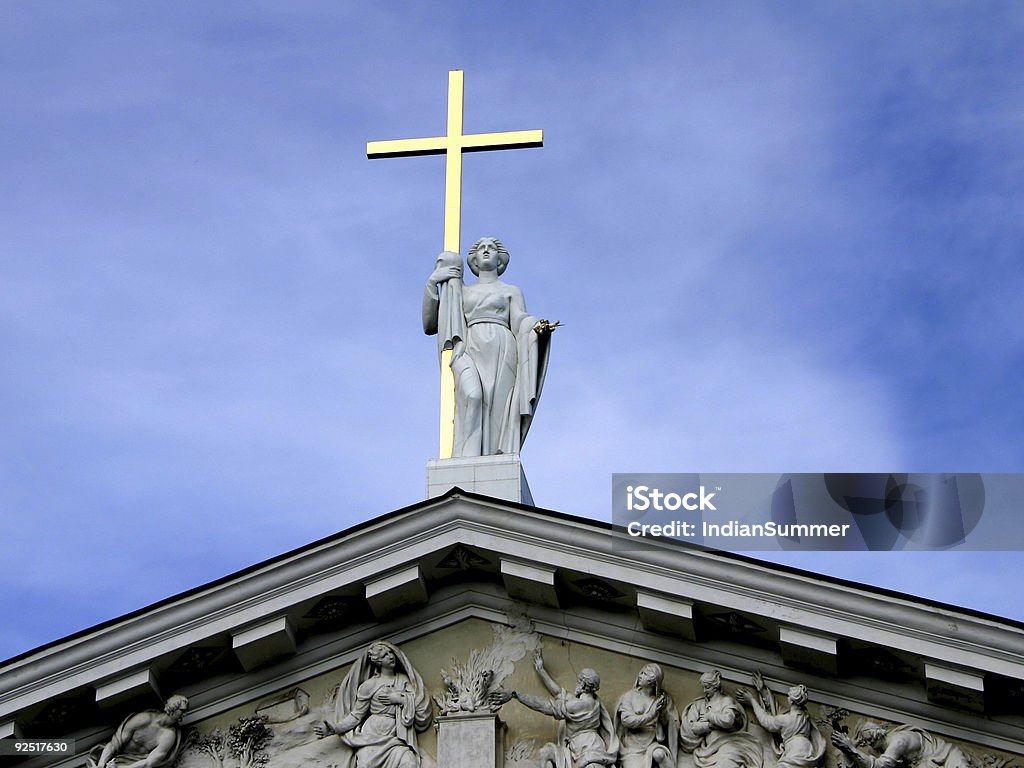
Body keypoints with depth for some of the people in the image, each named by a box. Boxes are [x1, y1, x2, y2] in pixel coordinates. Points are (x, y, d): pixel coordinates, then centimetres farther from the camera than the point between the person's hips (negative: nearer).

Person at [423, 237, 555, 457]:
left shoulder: (512, 291, 24)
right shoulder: (461, 293, 29)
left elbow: (520, 322, 6)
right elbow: (430, 325, 24)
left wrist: (538, 327, -18)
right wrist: (432, 284, 17)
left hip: (501, 354, 0)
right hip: (469, 353, 0)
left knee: (498, 413, -19)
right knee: (473, 396, -32)